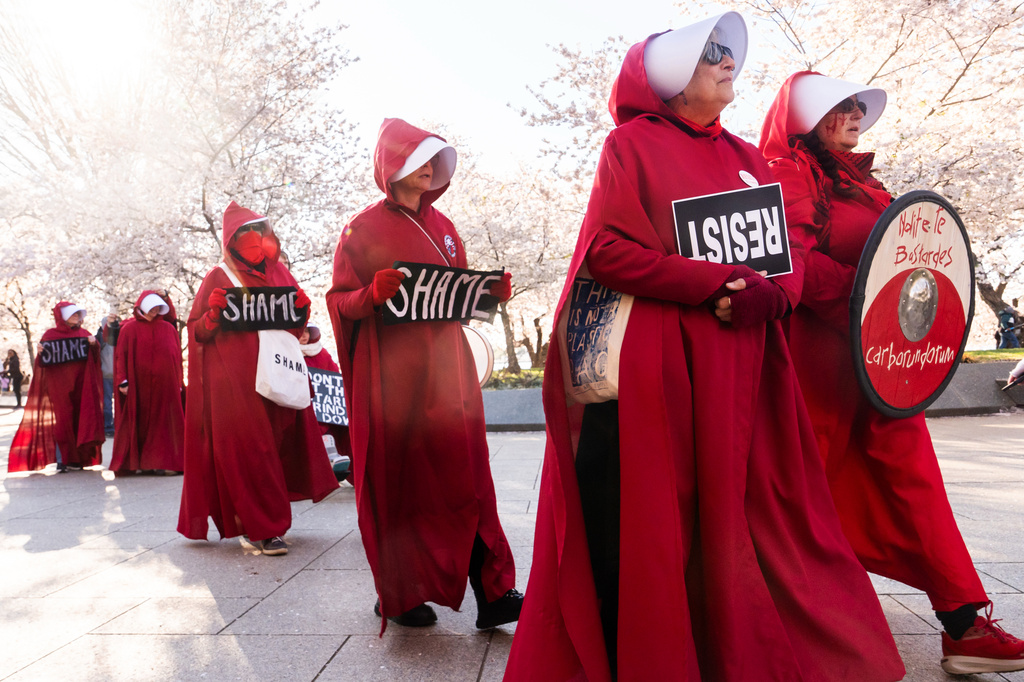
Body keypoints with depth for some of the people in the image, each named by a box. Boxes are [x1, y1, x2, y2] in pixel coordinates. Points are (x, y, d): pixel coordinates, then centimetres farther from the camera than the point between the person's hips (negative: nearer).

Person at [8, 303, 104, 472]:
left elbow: (94, 359, 8)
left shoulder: (83, 334, 12)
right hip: (58, 386, -2)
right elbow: (43, 362, 2)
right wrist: (40, 352, -18)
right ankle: (61, 460, -4)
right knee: (62, 419, -8)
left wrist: (94, 344, -10)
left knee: (77, 419, 1)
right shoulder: (50, 335, 5)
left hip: (80, 385, 2)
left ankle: (76, 458, 7)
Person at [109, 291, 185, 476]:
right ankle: (139, 462, 9)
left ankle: (164, 462, 3)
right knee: (140, 424, 2)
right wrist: (123, 381, -10)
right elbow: (121, 355, -1)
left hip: (165, 386, 2)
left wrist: (179, 382, 7)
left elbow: (177, 356, 11)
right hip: (138, 386, -2)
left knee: (164, 424, 1)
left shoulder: (169, 328, 11)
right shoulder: (129, 329, 4)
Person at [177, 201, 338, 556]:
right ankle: (262, 526, 2)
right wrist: (214, 312, -17)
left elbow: (295, 324, 20)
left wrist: (302, 307, -1)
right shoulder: (219, 277, 2)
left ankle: (268, 516, 23)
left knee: (277, 444, 6)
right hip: (235, 381, -4)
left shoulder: (279, 273, 13)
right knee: (248, 448, -5)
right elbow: (197, 331, 3)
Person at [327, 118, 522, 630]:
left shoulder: (442, 227, 18)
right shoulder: (364, 229, 2)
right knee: (396, 481, 2)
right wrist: (373, 294, -21)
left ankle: (491, 592, 2)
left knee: (464, 474, -1)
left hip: (446, 367, 4)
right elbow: (339, 301, -1)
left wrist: (490, 292, 1)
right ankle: (399, 595, 16)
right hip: (390, 372, -4)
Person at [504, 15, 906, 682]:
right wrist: (719, 284, -15)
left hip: (741, 374, 6)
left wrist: (771, 293, -7)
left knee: (741, 520, 8)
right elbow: (608, 250, -10)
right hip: (656, 376, -5)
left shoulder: (748, 159, 20)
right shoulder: (633, 143, 2)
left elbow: (792, 256, 16)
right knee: (647, 526, -1)